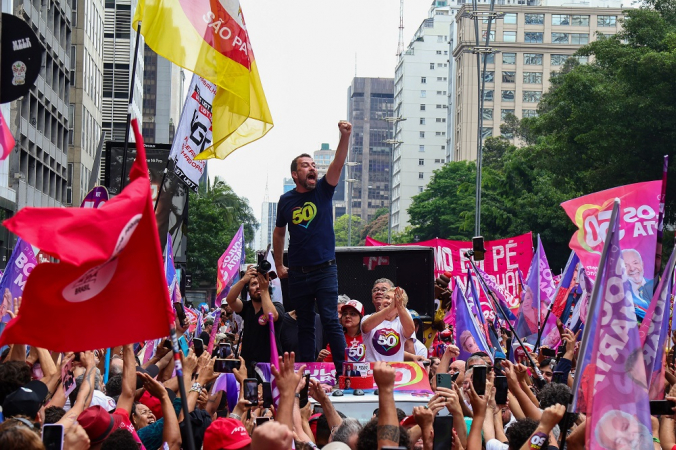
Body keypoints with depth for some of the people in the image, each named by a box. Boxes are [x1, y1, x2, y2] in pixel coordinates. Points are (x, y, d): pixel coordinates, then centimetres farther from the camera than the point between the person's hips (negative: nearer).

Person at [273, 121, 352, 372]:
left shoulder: (323, 191, 0)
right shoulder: (286, 200, 4)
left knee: (330, 320, -10)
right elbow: (279, 233, 18)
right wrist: (279, 266, 18)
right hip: (298, 273, 2)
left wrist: (345, 136, -30)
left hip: (325, 269, -2)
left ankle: (343, 369, -8)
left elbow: (338, 163, -16)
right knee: (304, 325, 9)